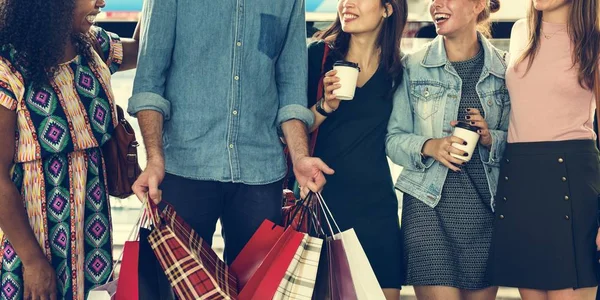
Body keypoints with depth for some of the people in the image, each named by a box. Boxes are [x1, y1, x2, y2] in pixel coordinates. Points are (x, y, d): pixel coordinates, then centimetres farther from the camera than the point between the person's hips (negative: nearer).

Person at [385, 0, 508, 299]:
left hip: (486, 207, 2)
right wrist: (429, 146, -16)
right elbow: (394, 138, 3)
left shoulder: (504, 68, 5)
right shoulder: (413, 66, 3)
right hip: (428, 206, -2)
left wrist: (491, 139, -11)